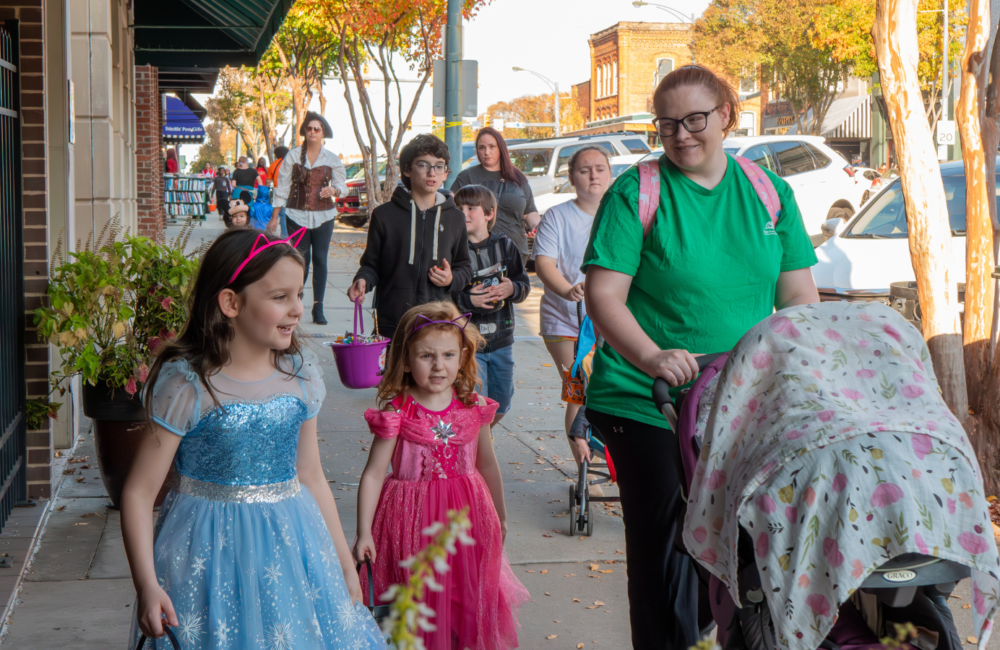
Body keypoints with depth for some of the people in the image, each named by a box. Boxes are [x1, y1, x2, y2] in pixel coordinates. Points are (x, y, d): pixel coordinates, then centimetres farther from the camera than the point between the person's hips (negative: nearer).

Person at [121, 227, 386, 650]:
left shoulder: (300, 374, 2)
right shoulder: (187, 385, -14)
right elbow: (138, 492, -12)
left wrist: (343, 561, 16)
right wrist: (146, 586, -19)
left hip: (291, 549, 5)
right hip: (209, 552, -4)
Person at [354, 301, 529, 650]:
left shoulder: (474, 408, -3)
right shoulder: (396, 414, -13)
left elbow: (487, 465, 11)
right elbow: (373, 474, -10)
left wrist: (499, 518, 19)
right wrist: (364, 532, -13)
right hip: (413, 520, -3)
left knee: (466, 602, 12)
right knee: (420, 601, 6)